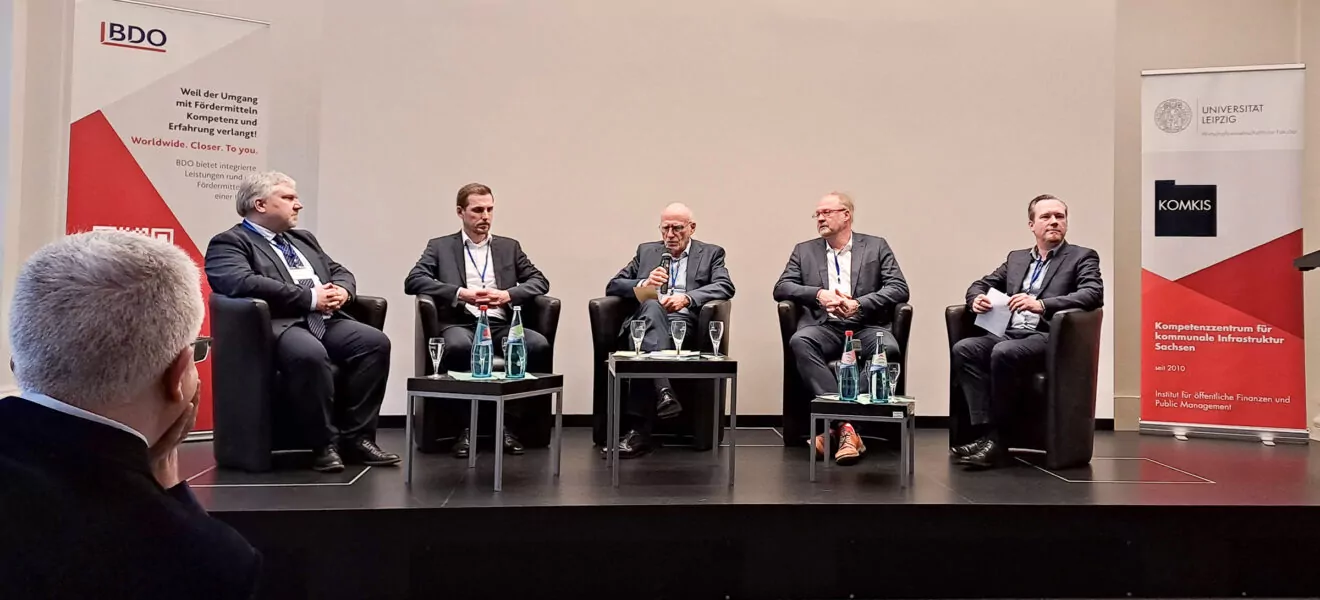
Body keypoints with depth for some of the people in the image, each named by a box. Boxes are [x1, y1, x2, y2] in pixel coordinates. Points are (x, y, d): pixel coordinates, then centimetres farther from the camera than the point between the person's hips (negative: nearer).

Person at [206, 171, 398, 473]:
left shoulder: (303, 239, 27)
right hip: (280, 324, -7)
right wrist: (310, 297, -16)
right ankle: (325, 444, -21)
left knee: (375, 341, -20)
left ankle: (356, 437, -13)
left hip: (326, 320, 7)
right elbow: (242, 283, -16)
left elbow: (340, 272, 27)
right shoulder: (229, 242, 3)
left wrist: (341, 290, 0)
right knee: (310, 354, -38)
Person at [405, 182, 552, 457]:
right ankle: (466, 426, -19)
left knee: (539, 345, -28)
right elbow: (413, 281, -1)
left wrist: (508, 294, -8)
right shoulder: (440, 247, 14)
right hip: (461, 323, -2)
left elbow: (540, 281, 13)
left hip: (502, 324, 3)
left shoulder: (510, 247, 21)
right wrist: (460, 293, -14)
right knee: (458, 347, -38)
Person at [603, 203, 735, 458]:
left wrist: (687, 297, -19)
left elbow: (725, 286, -1)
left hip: (684, 320, -1)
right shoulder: (646, 251, 27)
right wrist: (644, 284, -5)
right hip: (646, 318, 2)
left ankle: (637, 428, -39)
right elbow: (613, 286, 18)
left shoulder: (711, 253, 19)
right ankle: (664, 392, -50)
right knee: (651, 306, -36)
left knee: (642, 339, -35)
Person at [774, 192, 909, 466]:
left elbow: (899, 289, 2)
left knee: (888, 348, -34)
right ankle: (844, 423, -34)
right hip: (823, 327, 1)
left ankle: (836, 424, -29)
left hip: (865, 327, -1)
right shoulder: (804, 251, 18)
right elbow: (781, 288, 7)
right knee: (800, 341, -33)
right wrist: (819, 294, -12)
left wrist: (859, 305, -13)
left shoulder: (876, 247, 14)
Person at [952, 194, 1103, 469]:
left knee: (1004, 353, -35)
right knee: (964, 349, -24)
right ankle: (986, 433, -27)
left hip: (1048, 338, -5)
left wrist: (1041, 305, -24)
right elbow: (981, 284, 26)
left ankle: (995, 439, -20)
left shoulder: (1082, 257, 9)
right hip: (1008, 333, 5)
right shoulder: (1016, 258, 24)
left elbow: (1094, 294, -9)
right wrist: (977, 298, -2)